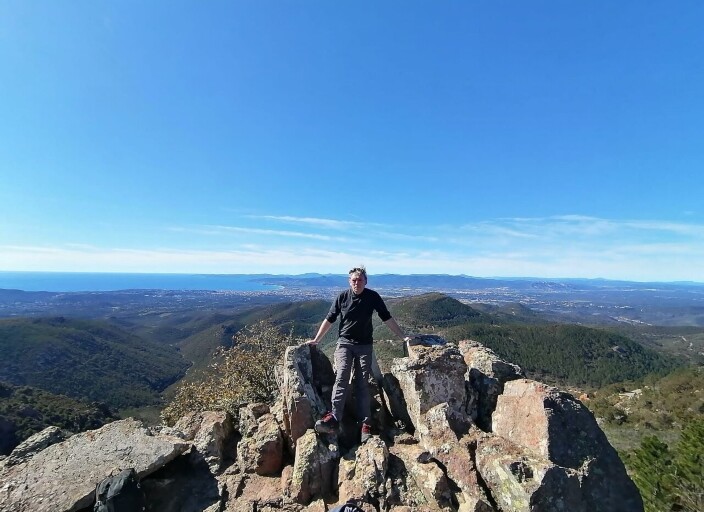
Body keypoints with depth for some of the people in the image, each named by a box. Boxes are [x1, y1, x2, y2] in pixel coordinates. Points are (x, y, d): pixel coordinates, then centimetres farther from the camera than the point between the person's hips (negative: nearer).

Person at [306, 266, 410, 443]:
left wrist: (403, 337, -5)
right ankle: (334, 419, -22)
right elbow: (329, 320, 2)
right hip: (344, 343, 0)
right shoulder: (342, 297, -5)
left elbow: (387, 319, -2)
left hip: (365, 345, 0)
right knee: (341, 378, -16)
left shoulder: (373, 297, -5)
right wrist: (316, 340, 4)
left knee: (362, 383, -1)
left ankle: (365, 423, 0)